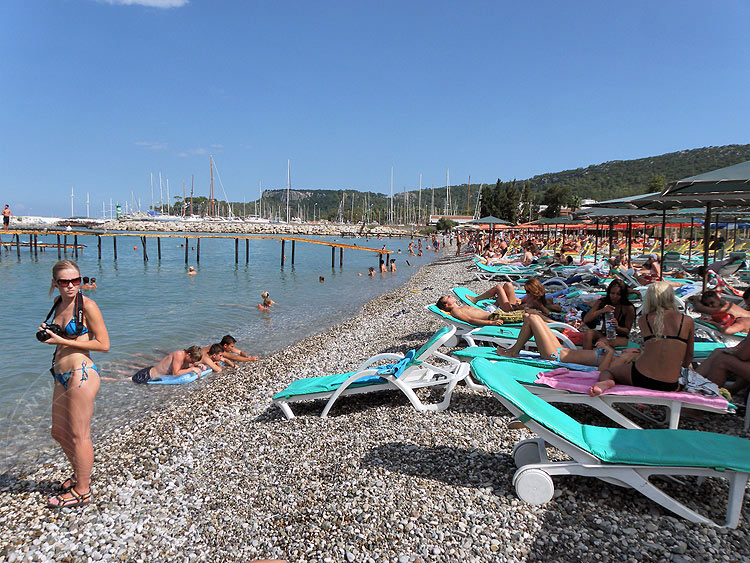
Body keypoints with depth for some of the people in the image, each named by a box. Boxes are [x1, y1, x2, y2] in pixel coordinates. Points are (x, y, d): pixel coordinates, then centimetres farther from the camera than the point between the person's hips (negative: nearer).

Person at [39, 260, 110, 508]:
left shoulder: (87, 306, -12)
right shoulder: (58, 304, 10)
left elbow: (103, 344, -15)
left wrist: (62, 341, -15)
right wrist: (47, 333, 3)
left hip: (81, 374, -8)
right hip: (61, 376, 9)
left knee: (79, 436, 3)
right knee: (59, 433, 19)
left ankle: (82, 491, 19)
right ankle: (80, 475, 40)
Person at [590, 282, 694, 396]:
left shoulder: (643, 320, 3)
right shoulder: (687, 321, 3)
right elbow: (689, 355, 16)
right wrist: (684, 366, 38)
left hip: (640, 377, 0)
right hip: (669, 386, 1)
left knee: (605, 372, 22)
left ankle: (606, 382, -13)